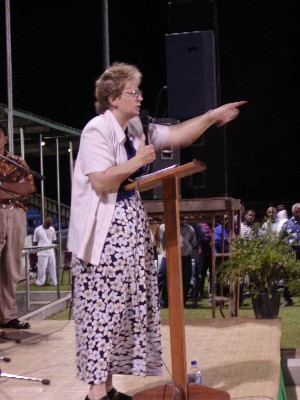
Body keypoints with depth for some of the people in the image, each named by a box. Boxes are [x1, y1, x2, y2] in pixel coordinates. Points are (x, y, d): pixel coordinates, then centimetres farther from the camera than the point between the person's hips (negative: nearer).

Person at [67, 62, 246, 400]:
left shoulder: (136, 128, 12)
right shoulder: (97, 130, -13)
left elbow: (177, 136, 18)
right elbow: (101, 182, -22)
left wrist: (212, 116, 12)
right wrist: (138, 161, -14)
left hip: (130, 227, 9)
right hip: (104, 231, -9)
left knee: (124, 305, 8)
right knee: (103, 307, -7)